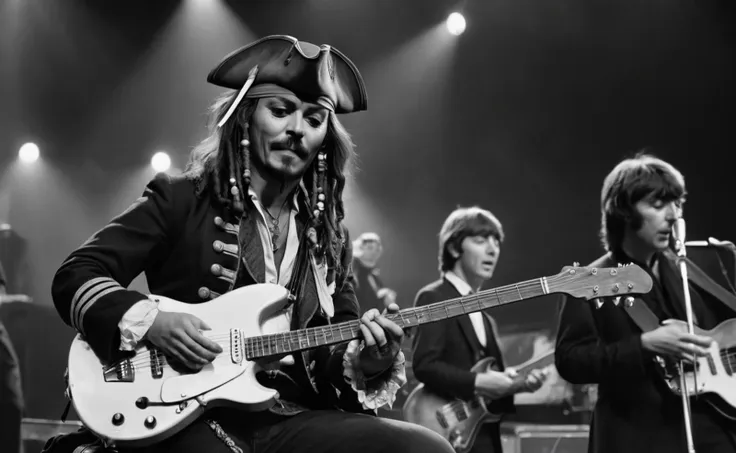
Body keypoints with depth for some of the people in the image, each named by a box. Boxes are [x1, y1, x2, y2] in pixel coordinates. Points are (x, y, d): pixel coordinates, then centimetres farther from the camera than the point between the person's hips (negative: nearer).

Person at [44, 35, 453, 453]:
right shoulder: (180, 199, 3)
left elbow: (337, 352, 17)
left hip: (293, 419, 4)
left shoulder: (329, 237, 15)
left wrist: (365, 363, -7)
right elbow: (74, 276, 1)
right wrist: (151, 323, -16)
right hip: (190, 418, -4)